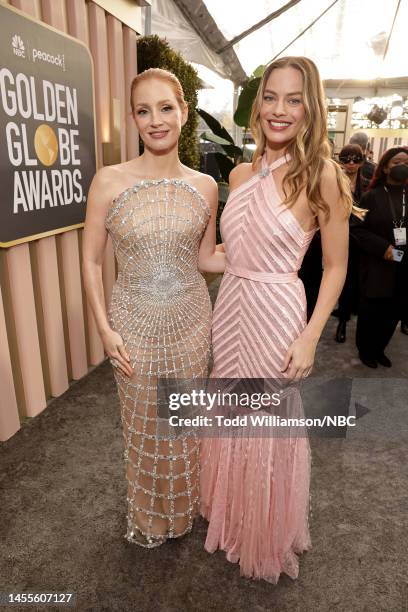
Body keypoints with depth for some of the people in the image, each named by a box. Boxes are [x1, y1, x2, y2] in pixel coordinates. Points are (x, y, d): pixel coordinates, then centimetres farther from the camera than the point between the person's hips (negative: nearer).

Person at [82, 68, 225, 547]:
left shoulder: (204, 186, -2)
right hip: (135, 322, -1)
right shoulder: (110, 181, -9)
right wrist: (105, 329, -10)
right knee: (143, 425, 16)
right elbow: (91, 262, -4)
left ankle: (182, 510, 48)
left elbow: (205, 259, 5)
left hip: (191, 319, 2)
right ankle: (148, 517, 46)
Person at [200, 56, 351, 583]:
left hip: (275, 315, -5)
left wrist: (310, 337, -14)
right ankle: (229, 516, 48)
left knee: (270, 427, 12)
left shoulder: (321, 176, -10)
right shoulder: (240, 174, 6)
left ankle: (268, 538, 42)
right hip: (228, 309, 6)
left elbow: (335, 267, -7)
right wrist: (224, 305, 14)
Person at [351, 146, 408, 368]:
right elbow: (357, 228, -8)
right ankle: (365, 349, 28)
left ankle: (379, 349, 32)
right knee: (372, 311, 7)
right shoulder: (373, 196, -4)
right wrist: (382, 247, -18)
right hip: (377, 266, -4)